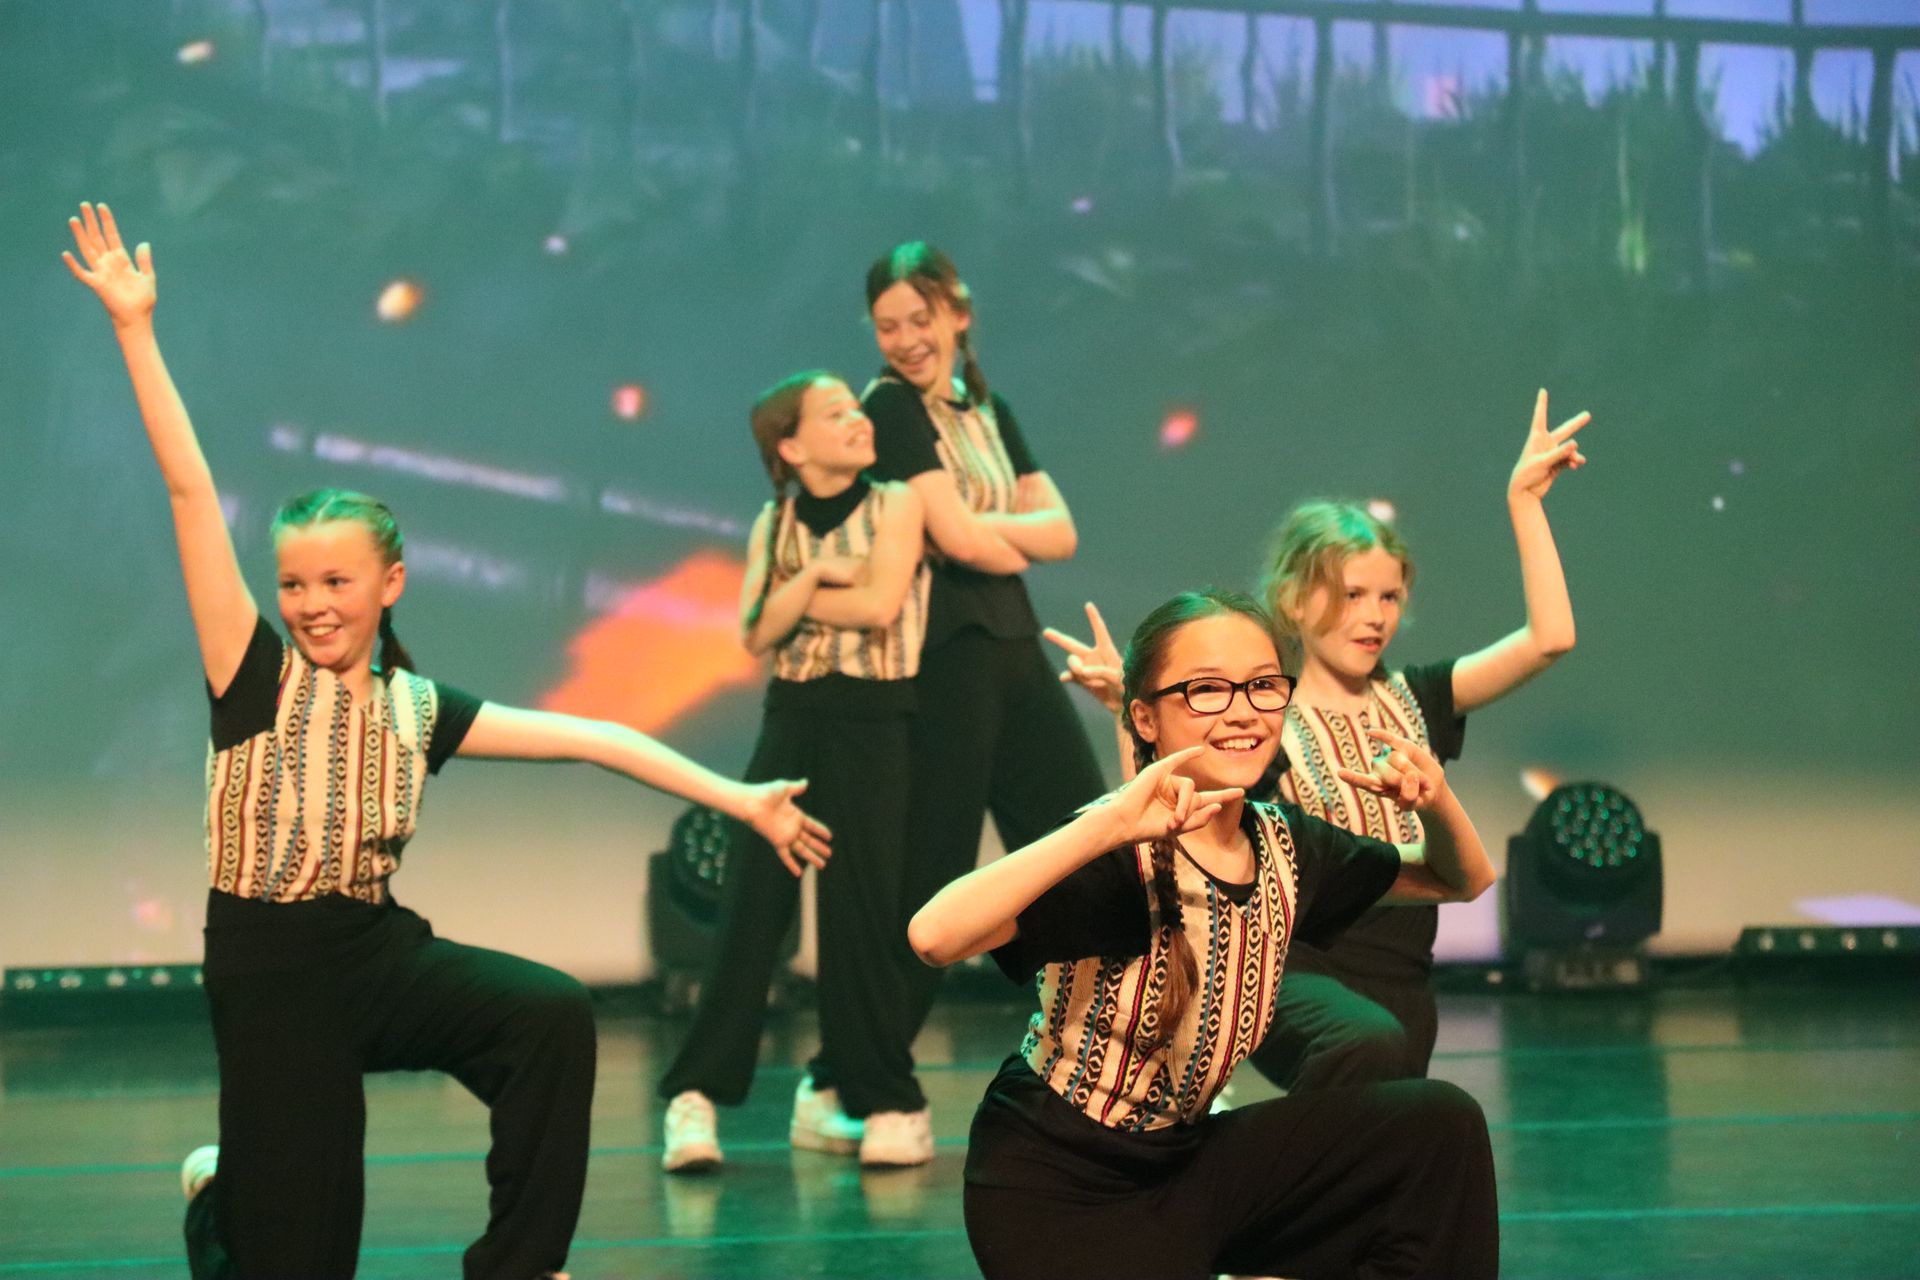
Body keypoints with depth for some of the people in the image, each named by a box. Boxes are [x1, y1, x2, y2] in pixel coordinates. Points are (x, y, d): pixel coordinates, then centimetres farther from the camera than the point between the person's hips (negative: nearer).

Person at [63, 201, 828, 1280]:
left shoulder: (416, 708, 7)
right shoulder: (257, 676, -4)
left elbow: (585, 736, 4)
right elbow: (191, 489, -11)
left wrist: (741, 799, 2)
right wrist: (136, 328, -16)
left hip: (381, 950, 3)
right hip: (271, 966, -3)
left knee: (552, 1011, -25)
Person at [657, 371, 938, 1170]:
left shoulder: (894, 506, 0)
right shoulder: (774, 526, 10)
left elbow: (879, 603, -14)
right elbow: (758, 632, -2)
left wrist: (796, 593, -3)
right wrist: (814, 577, -15)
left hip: (871, 719, -3)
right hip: (792, 717, 3)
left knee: (862, 909, -4)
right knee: (751, 903, -4)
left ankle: (885, 1102, 5)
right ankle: (697, 1095, -8)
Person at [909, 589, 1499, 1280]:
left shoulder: (1284, 846, -1)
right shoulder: (1116, 860, -22)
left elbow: (1462, 880, 13)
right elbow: (935, 935, -40)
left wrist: (1437, 804, -9)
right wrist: (1109, 825, -43)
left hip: (1183, 1158, 6)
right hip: (1056, 1195, -6)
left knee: (1439, 1123, -9)